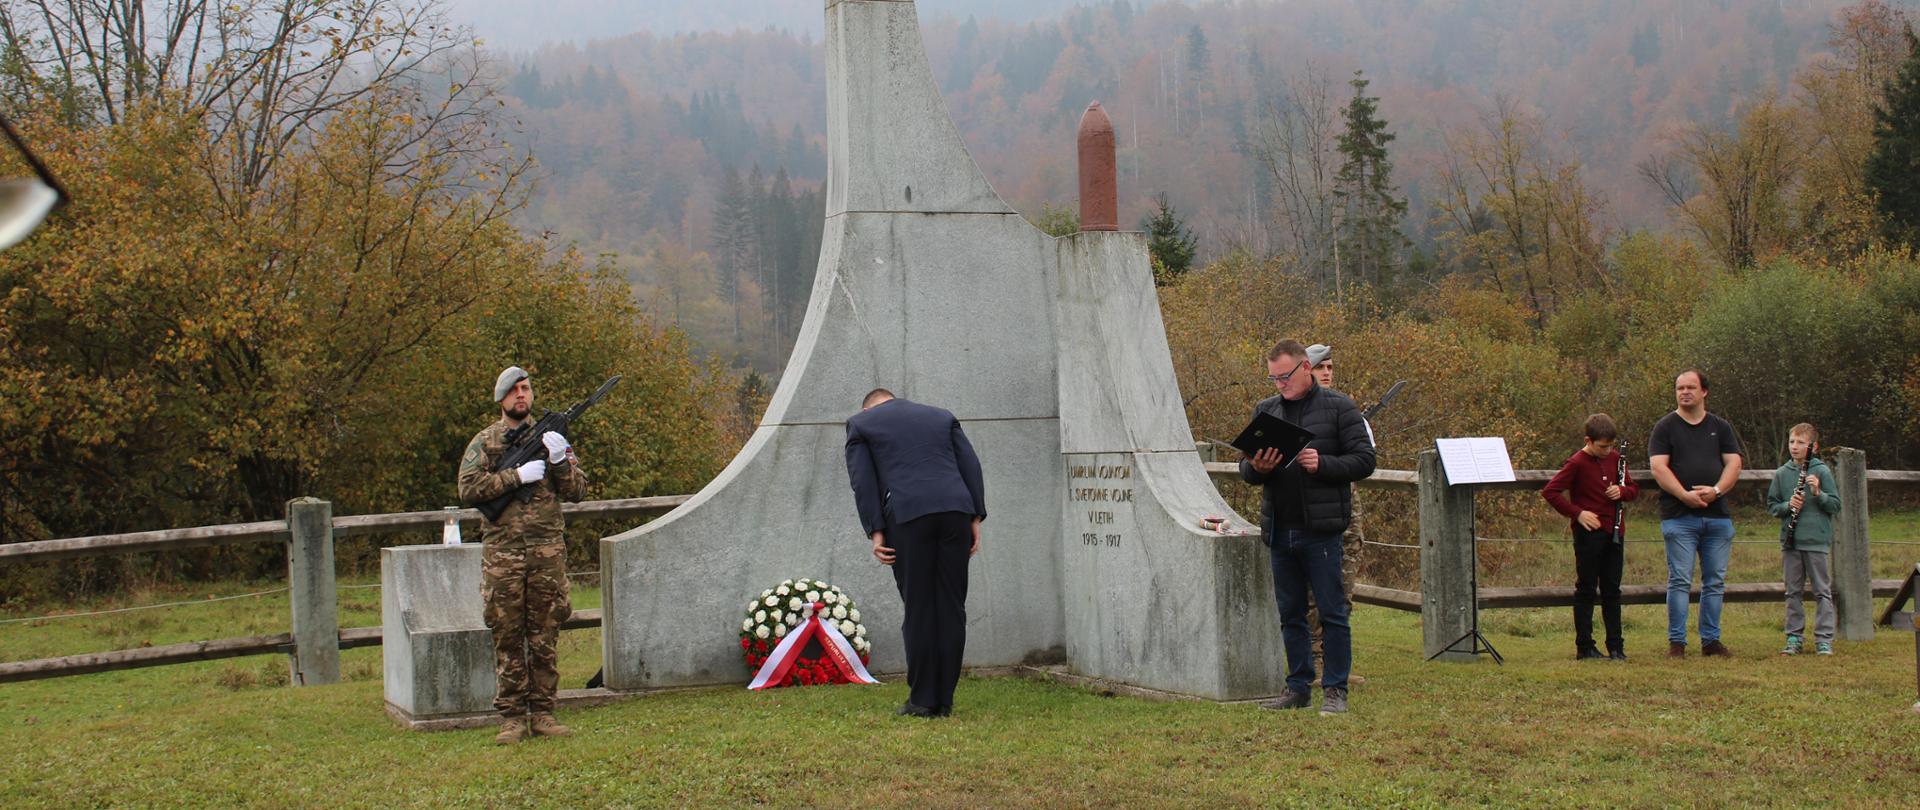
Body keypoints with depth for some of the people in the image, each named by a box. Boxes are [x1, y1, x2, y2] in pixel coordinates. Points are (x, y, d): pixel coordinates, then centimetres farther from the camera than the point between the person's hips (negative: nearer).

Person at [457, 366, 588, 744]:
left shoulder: (550, 436, 13)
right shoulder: (485, 441, 6)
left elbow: (577, 491, 7)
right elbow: (468, 489, -8)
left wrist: (559, 460, -10)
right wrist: (517, 475, -14)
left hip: (548, 552, 2)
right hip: (503, 553, -2)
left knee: (545, 638, 4)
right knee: (508, 639, 0)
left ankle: (542, 713, 10)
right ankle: (512, 717, 5)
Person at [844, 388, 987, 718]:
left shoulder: (860, 423, 17)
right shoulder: (942, 416, 26)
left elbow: (862, 480, 5)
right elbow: (971, 466, 15)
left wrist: (875, 532, 1)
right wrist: (975, 519, 10)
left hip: (908, 517, -3)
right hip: (956, 513, 3)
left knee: (918, 609, 2)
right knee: (951, 607, 7)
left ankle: (922, 699, 3)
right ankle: (944, 699, 8)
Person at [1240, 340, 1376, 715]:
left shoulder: (1338, 407, 0)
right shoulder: (1265, 410, 13)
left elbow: (1364, 460, -3)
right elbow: (1245, 468, 16)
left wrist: (1323, 464, -18)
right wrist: (1256, 468, -7)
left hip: (1321, 529, -5)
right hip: (1279, 530, 5)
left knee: (1332, 612, -1)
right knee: (1290, 614, 11)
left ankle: (1335, 690, 6)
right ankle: (1299, 687, 20)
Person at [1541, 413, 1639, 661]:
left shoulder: (1614, 458, 8)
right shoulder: (1577, 463, -10)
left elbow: (1633, 489, 18)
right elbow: (1549, 491, -14)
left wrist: (1621, 491, -5)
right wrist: (1577, 513, -16)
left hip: (1614, 532, 6)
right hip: (1589, 532, -5)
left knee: (1612, 590, 10)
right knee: (1586, 589, 0)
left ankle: (1616, 646, 15)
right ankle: (1584, 647, 5)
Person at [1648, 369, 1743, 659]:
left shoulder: (1721, 427, 15)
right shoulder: (1665, 427, 5)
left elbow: (1734, 463, 6)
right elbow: (1658, 467, -5)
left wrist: (1716, 490, -12)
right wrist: (1685, 495, -18)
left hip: (1718, 515, 4)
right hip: (1679, 516, -3)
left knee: (1715, 581, 6)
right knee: (1680, 580, -5)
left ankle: (1711, 640, 13)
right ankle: (1676, 642, -2)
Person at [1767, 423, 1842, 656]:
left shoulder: (1821, 471, -1)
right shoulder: (1782, 473, 6)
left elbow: (1836, 505, -1)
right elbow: (1771, 505, 10)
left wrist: (1818, 493, -17)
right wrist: (1788, 506, -9)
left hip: (1816, 540, -3)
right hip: (1790, 541, 3)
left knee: (1822, 591, 1)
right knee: (1793, 591, 8)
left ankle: (1824, 639, 4)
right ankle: (1794, 637, 15)